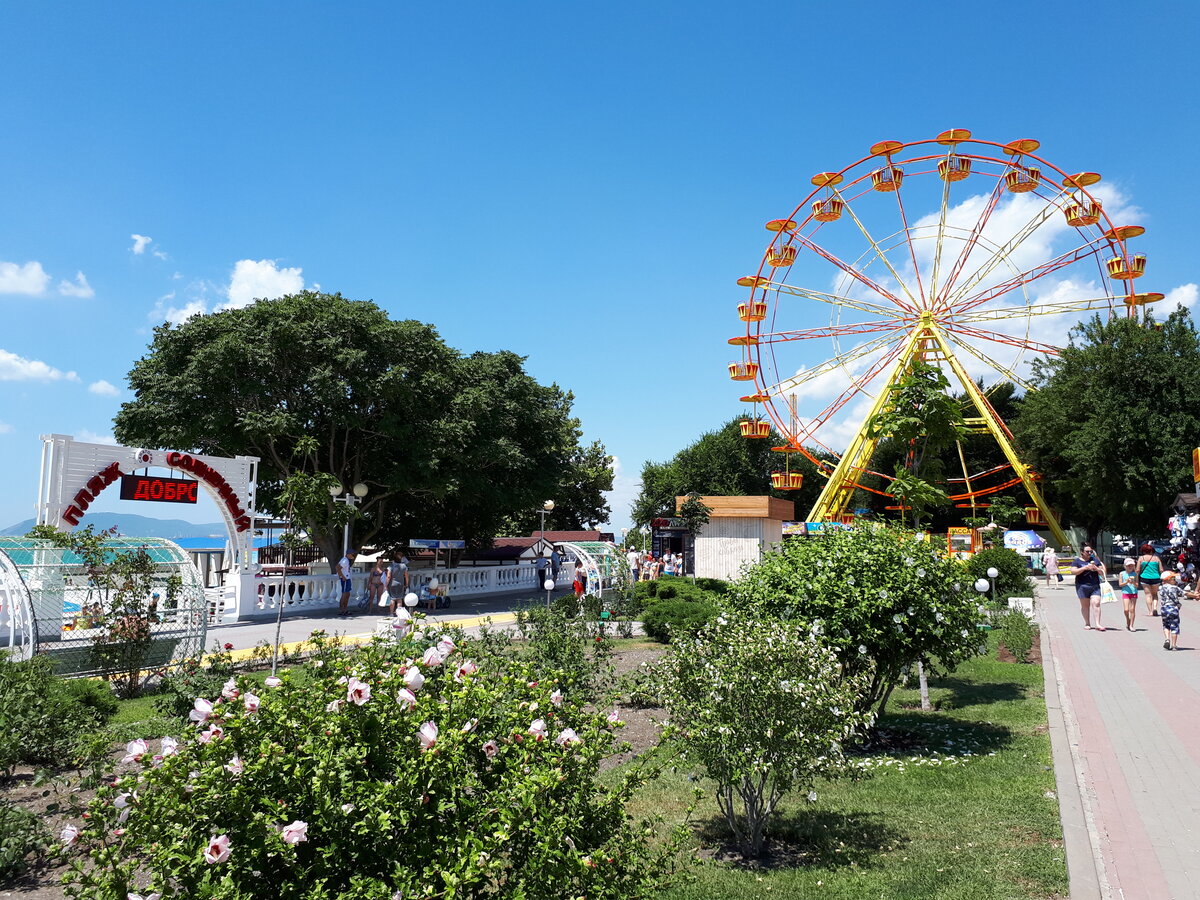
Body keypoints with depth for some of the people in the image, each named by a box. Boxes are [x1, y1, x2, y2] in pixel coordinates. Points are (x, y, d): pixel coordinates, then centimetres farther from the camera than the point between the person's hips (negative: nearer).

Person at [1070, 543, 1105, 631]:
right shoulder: (1077, 561, 3)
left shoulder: (1095, 560, 13)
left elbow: (1102, 573, 15)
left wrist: (1097, 569, -8)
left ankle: (1097, 624, -10)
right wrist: (1085, 568, -18)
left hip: (1095, 586, 2)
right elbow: (1073, 571, -11)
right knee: (1085, 605, 3)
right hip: (1082, 586, -2)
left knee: (1096, 603, -10)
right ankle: (1087, 623, 15)